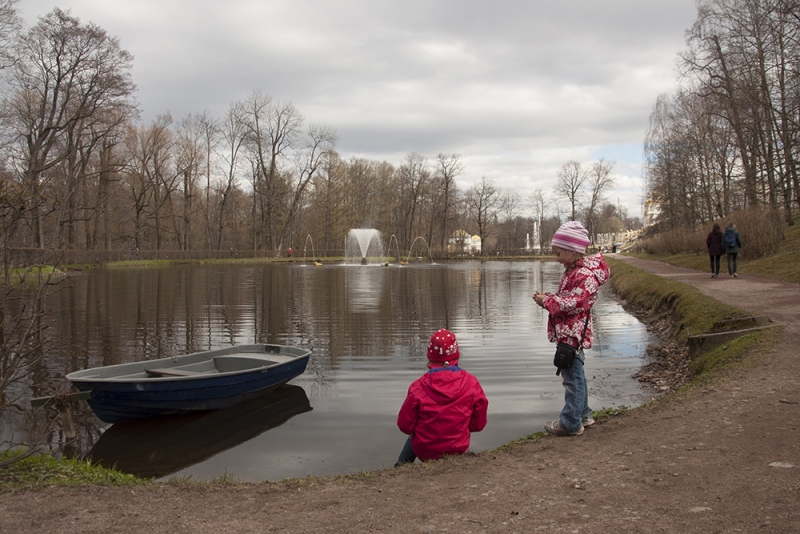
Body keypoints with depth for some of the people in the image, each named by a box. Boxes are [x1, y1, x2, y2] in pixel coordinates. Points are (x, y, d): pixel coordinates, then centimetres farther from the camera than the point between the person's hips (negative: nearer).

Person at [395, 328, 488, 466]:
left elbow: (405, 426, -12)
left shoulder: (418, 387, -20)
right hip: (458, 450, 1)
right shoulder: (471, 383, -15)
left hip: (424, 451, -1)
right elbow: (479, 424, -6)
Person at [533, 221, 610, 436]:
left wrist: (547, 301, -17)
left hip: (573, 333, -11)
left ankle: (571, 423, 5)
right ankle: (583, 414, 33)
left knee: (572, 376, -3)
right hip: (568, 332, 11)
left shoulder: (585, 274, -19)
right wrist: (547, 298, 2)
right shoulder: (572, 271, 14)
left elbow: (574, 302, -26)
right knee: (574, 375, 20)